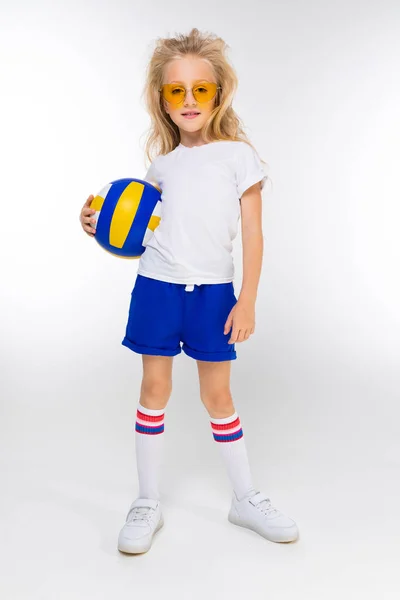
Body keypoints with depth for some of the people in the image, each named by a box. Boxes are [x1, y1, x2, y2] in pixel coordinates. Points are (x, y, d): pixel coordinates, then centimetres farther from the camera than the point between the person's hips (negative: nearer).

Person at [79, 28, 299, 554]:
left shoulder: (238, 155, -1)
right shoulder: (164, 164, 8)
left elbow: (253, 233, -4)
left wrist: (247, 300, -9)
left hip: (214, 291, -3)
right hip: (157, 285, 3)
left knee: (217, 394, 4)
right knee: (155, 388, 6)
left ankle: (246, 499, 24)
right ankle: (148, 503, 21)